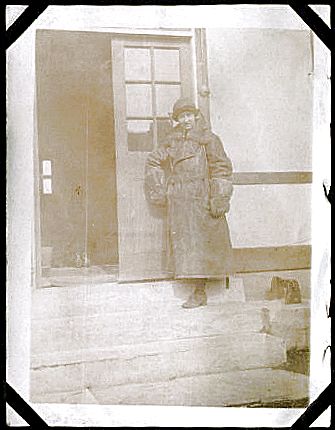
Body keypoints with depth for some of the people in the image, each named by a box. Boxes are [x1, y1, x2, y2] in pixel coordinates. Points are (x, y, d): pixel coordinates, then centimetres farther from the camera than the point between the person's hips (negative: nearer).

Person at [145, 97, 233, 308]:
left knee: (200, 242, -4)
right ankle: (200, 292, 12)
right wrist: (159, 190, 16)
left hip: (202, 199, -4)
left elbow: (221, 170, -4)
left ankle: (200, 292, 2)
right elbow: (153, 162, 24)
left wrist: (218, 200, -10)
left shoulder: (209, 140, -1)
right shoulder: (172, 141, 12)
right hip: (179, 201, 4)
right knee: (184, 242, 3)